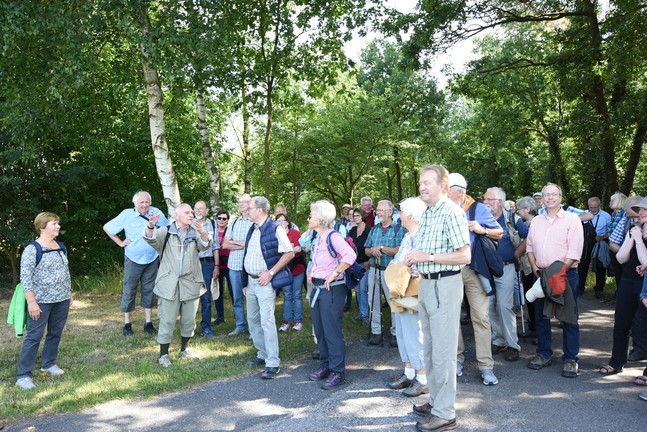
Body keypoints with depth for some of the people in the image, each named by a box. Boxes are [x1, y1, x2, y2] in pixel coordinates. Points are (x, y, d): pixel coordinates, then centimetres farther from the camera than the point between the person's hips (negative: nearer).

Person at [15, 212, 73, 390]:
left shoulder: (61, 247, 9)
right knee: (34, 336, -2)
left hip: (61, 300, 7)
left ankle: (48, 364, 31)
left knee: (55, 333, 15)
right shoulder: (32, 249, -13)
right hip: (41, 301, -7)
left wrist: (69, 294, 17)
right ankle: (23, 375, 6)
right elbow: (25, 278, -16)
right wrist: (32, 302, -20)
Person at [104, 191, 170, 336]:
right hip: (133, 260, -2)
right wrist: (120, 243, -4)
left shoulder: (157, 213, -6)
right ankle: (127, 323, 18)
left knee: (149, 290, 10)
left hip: (152, 260, 2)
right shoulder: (127, 214, -10)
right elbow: (107, 227, -1)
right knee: (129, 291, 6)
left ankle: (148, 323, 21)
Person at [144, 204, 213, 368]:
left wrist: (202, 232, -32)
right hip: (170, 283, -3)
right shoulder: (166, 232, 3)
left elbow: (206, 245, -10)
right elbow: (150, 238, -14)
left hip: (190, 283, 3)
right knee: (167, 320, 0)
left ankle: (184, 349, 32)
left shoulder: (195, 233, 8)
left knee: (189, 320, 13)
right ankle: (163, 354, 13)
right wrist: (151, 226, -37)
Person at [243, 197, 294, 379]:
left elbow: (289, 253, -15)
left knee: (267, 321, -9)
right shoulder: (252, 230, 13)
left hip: (265, 282, -8)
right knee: (253, 320, 15)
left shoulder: (275, 229, -12)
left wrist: (270, 272, -18)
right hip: (251, 281, 9)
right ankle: (263, 354, 29)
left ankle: (273, 363, -2)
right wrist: (245, 282, 16)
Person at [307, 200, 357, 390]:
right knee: (320, 330, 16)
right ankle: (326, 365, 29)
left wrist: (334, 274, -25)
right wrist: (312, 273, 14)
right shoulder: (318, 238, 11)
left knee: (332, 331, -3)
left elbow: (350, 255, -30)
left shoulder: (333, 236, -16)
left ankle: (338, 372, 8)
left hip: (332, 289, -9)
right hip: (317, 288, 9)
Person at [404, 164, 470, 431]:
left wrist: (427, 257, -19)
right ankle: (436, 400, 30)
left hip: (444, 284, -9)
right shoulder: (426, 214, 13)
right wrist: (414, 258, 5)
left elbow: (464, 256, -17)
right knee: (429, 348, 16)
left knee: (443, 351, -2)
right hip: (426, 283, 9)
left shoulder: (452, 212, -13)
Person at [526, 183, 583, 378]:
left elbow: (574, 250, -11)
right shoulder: (536, 221, 12)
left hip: (566, 273, -5)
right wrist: (534, 268, 0)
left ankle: (570, 359, 9)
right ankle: (543, 354, 22)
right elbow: (529, 246, 14)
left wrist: (560, 271, -17)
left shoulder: (572, 220, -4)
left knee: (569, 318, 0)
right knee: (541, 316, 11)